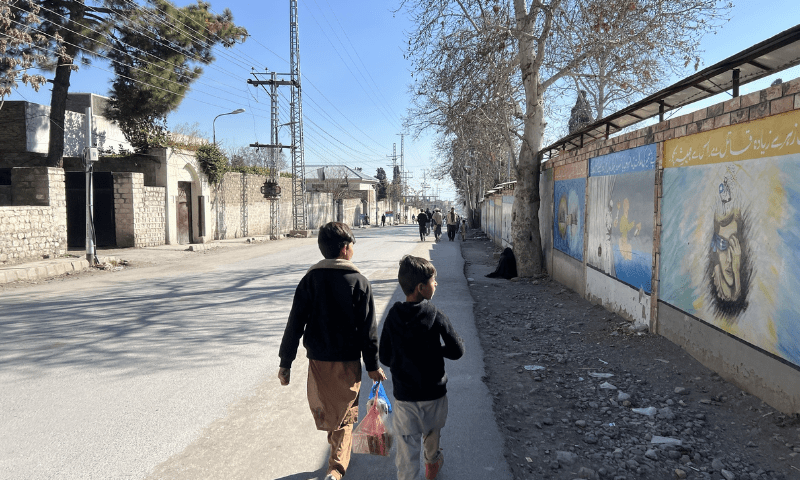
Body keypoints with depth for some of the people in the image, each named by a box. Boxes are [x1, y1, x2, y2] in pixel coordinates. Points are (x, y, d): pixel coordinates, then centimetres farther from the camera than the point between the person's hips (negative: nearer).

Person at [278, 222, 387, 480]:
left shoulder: (310, 279, -5)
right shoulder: (359, 282, -10)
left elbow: (295, 324, -5)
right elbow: (368, 330, -8)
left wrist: (285, 362, 2)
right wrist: (373, 366, 3)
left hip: (318, 361, 2)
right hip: (348, 362, -2)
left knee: (324, 410, 25)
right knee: (344, 416, 13)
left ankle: (341, 449, 46)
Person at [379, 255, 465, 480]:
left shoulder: (393, 317, -8)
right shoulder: (436, 317, -16)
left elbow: (385, 357, -4)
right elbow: (457, 350, -12)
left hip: (403, 394, 0)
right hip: (434, 392, 0)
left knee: (406, 447, 5)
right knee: (432, 432, 27)